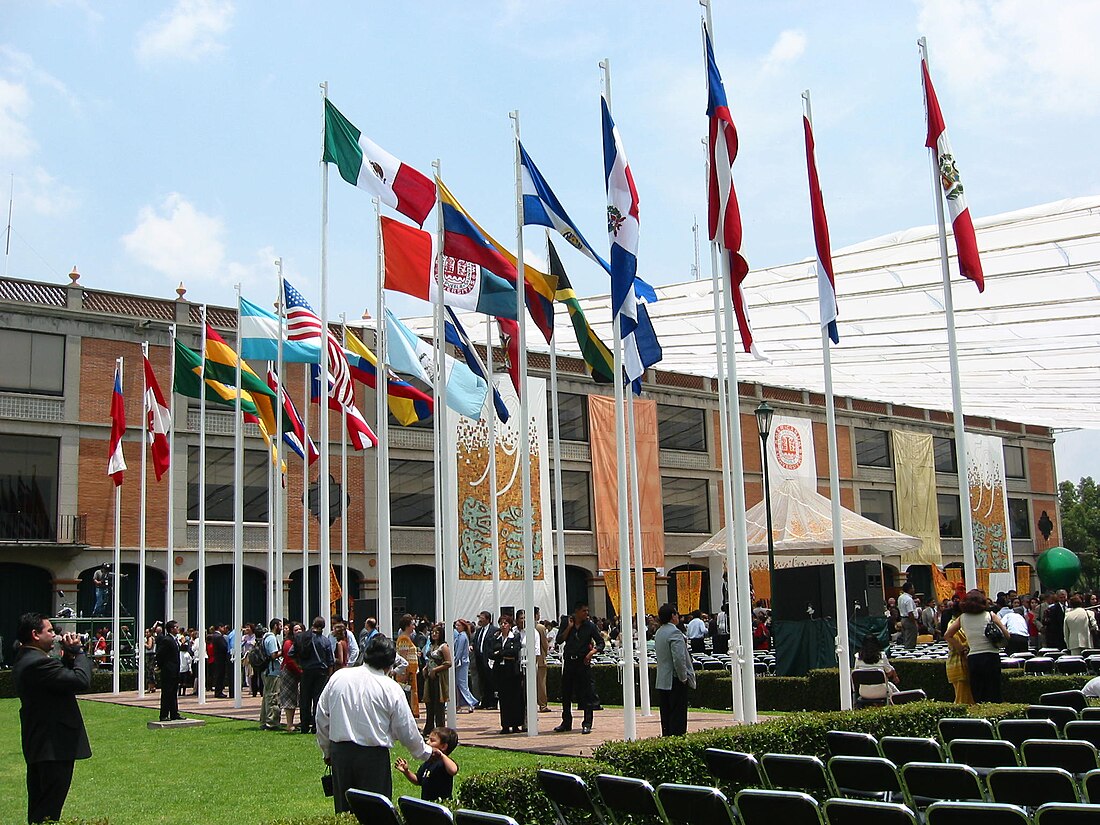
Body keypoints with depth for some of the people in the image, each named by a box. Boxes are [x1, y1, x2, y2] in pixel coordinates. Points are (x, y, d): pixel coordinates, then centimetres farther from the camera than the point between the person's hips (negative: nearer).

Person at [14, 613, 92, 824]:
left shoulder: (24, 660, 12)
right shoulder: (38, 662, -22)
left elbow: (62, 676, 16)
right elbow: (82, 680, -25)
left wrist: (69, 655, 3)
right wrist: (78, 652, -11)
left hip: (36, 745, 11)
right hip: (54, 746, -11)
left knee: (38, 806, 17)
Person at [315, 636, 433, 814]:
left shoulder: (338, 677, 2)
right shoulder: (391, 688, -7)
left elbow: (322, 718, 8)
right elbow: (406, 731, -1)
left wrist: (327, 752, 20)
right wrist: (426, 752, 17)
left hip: (339, 752, 4)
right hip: (373, 756, -4)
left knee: (343, 812, 14)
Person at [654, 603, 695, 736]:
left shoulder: (659, 632, 11)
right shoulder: (674, 632, -17)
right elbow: (679, 658, -23)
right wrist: (683, 677, -14)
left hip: (662, 680, 9)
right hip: (675, 680, -9)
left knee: (666, 715, 13)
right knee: (678, 715, -4)